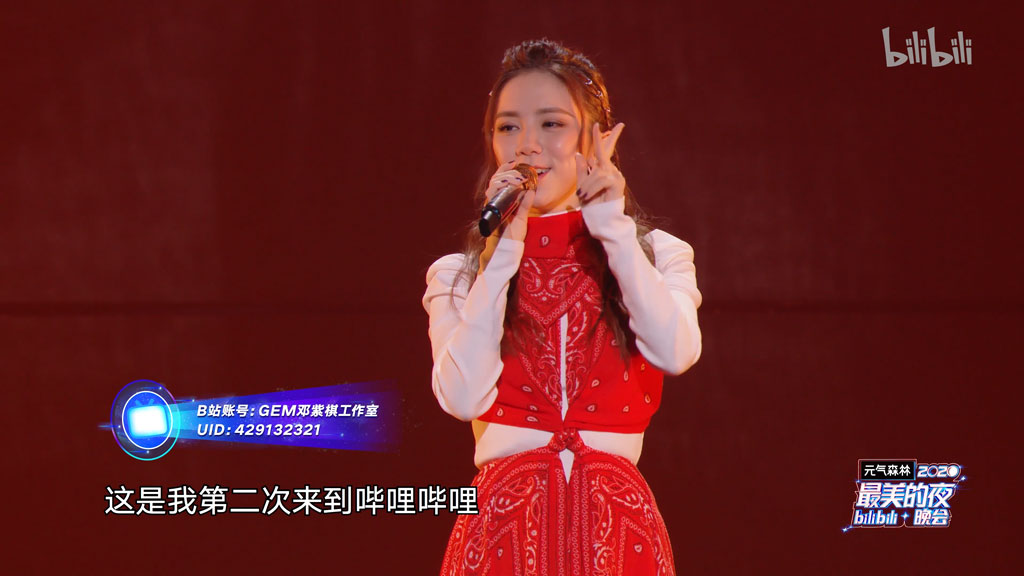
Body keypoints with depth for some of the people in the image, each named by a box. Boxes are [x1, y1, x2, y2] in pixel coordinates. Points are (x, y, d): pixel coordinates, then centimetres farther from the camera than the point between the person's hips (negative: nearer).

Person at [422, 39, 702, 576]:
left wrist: (613, 227, -4)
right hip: (506, 520, 0)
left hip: (617, 526, 0)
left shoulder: (655, 254, 10)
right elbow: (463, 396, -9)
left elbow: (676, 352, -11)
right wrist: (503, 248, -7)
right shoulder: (457, 275, 9)